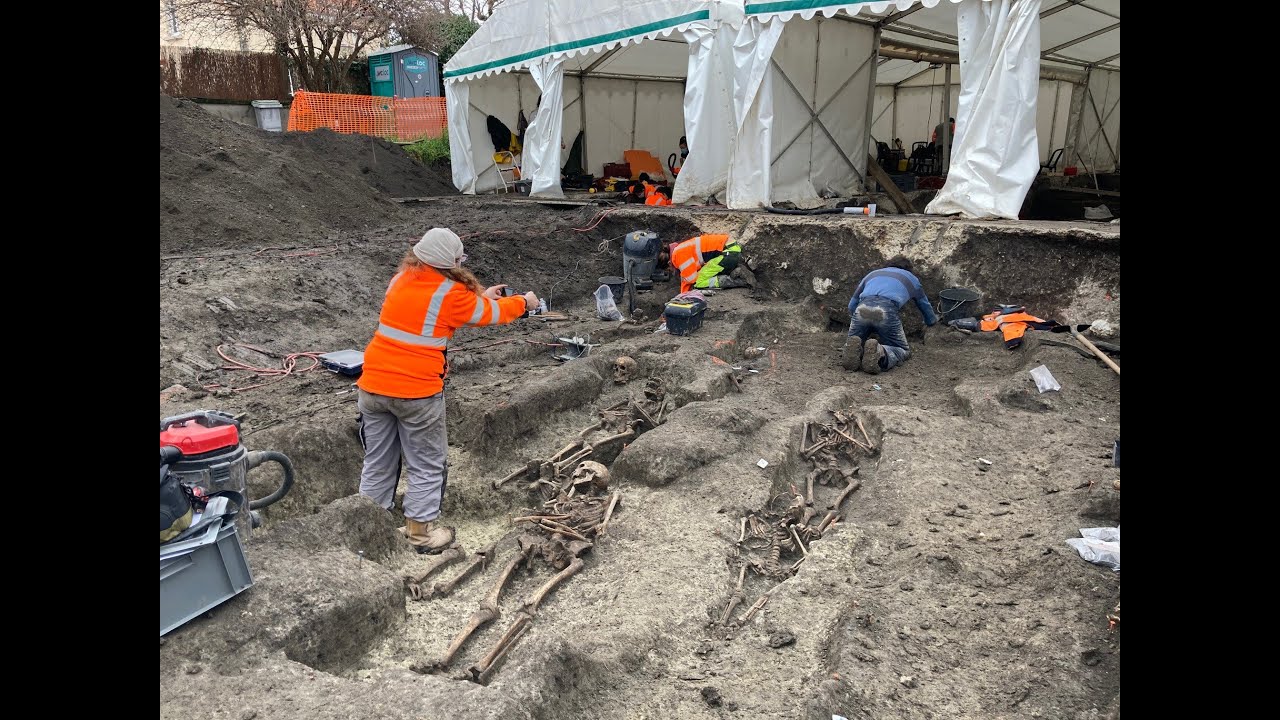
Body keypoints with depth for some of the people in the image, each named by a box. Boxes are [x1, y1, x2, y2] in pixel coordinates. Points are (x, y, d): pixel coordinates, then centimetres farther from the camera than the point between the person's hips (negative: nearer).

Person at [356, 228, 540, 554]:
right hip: (416, 393, -6)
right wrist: (523, 302, 25)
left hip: (373, 386, 6)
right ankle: (421, 533, 18)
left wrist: (482, 296, 30)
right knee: (427, 466, 11)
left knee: (377, 465, 17)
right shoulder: (451, 293, -9)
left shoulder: (401, 279, 8)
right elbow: (491, 314, 7)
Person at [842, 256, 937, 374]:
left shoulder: (872, 273, 39)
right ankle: (880, 353, -20)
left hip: (862, 309, 2)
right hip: (887, 312, -2)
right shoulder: (911, 279, 36)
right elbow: (925, 306, 50)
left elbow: (851, 306, 39)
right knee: (903, 351, 14)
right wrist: (932, 319, 72)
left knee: (855, 342, 23)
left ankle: (855, 349, -15)